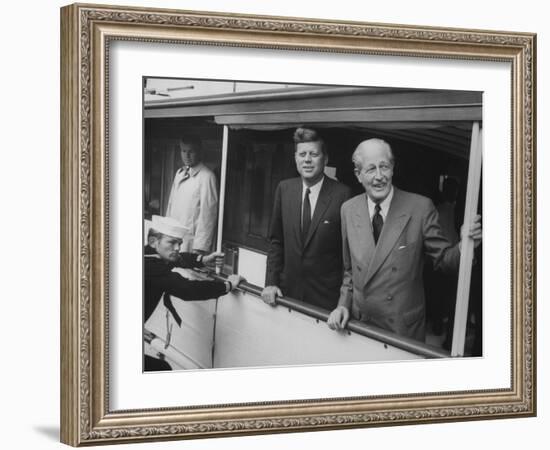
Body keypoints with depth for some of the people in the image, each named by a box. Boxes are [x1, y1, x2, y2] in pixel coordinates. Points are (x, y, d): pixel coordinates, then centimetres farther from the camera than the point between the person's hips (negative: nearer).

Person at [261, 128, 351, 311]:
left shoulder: (342, 194, -11)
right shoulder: (284, 189, 3)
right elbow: (276, 241, 9)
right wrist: (271, 282, 1)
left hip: (326, 295, -3)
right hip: (288, 289, 4)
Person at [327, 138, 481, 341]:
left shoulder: (420, 208, -12)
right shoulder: (348, 210, 0)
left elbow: (443, 259, -6)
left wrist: (465, 246, -25)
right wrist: (344, 304, -1)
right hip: (359, 324, 3)